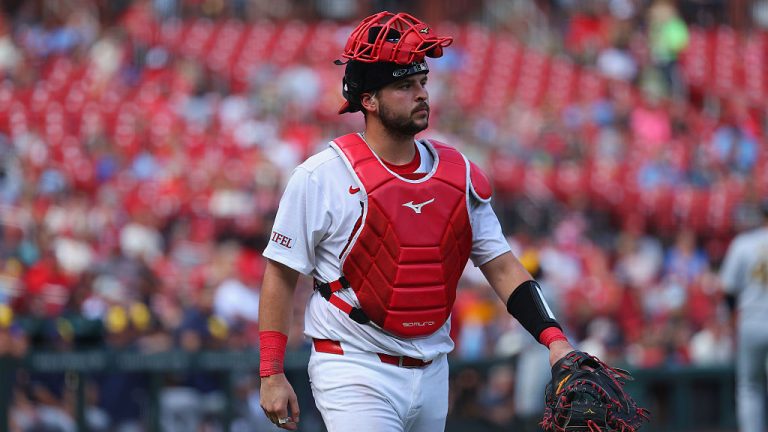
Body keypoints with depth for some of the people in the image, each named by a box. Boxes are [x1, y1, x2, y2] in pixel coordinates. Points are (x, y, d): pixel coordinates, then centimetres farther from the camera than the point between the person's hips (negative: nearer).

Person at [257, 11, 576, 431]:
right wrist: (271, 375, -6)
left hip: (431, 376, 5)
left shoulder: (458, 174, 5)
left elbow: (502, 267, 6)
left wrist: (553, 338, -7)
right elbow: (280, 274, -3)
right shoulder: (321, 177, -8)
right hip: (355, 373, -5)